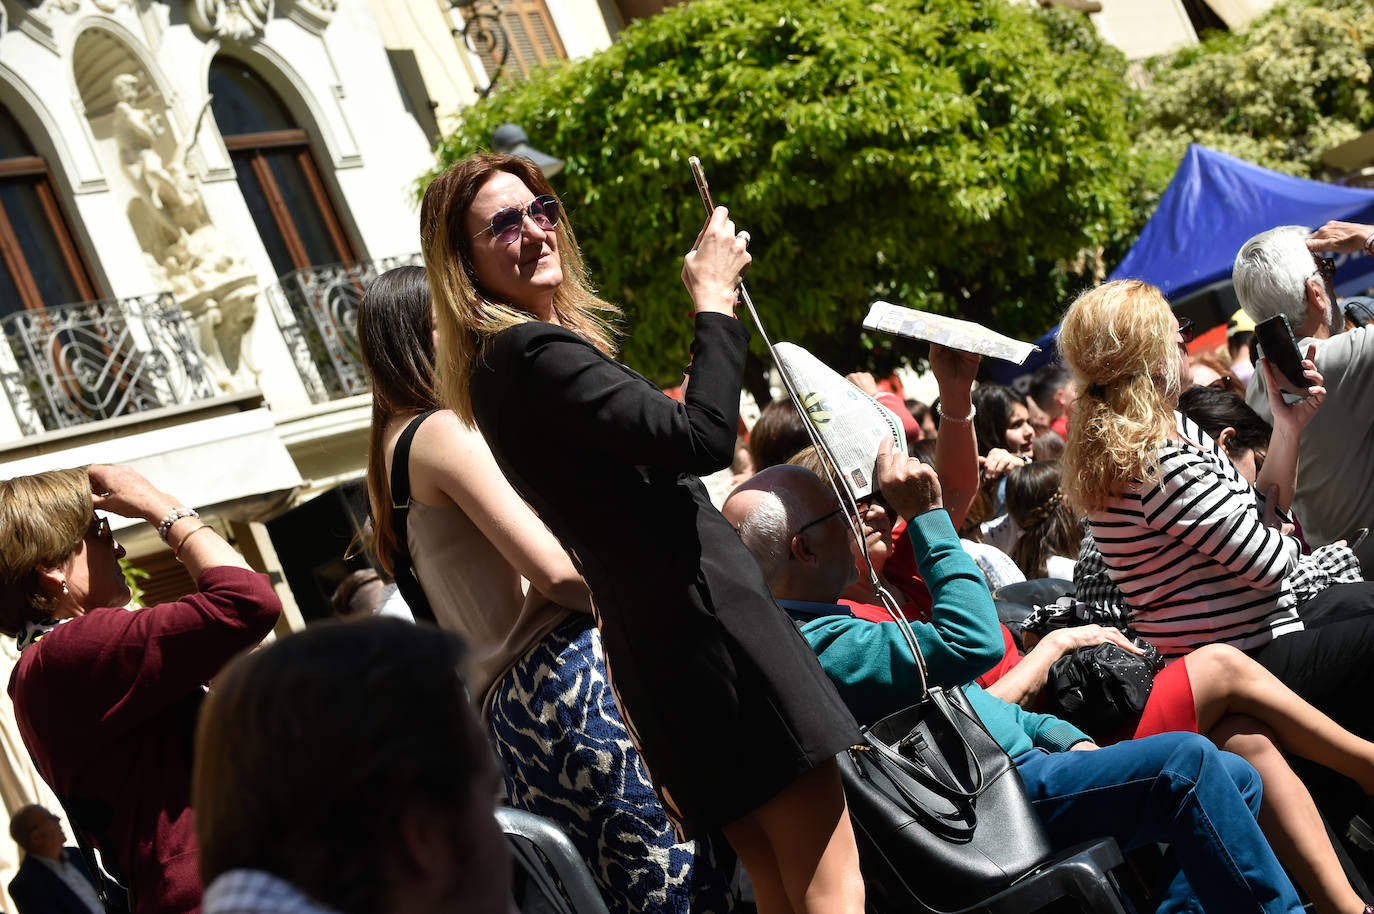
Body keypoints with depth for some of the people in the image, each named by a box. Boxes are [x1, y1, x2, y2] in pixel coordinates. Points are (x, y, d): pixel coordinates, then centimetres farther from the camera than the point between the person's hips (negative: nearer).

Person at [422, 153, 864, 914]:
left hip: (647, 642, 10)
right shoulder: (536, 354, -16)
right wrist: (714, 302, -13)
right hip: (703, 619, -10)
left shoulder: (501, 366, 15)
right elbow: (704, 439, -23)